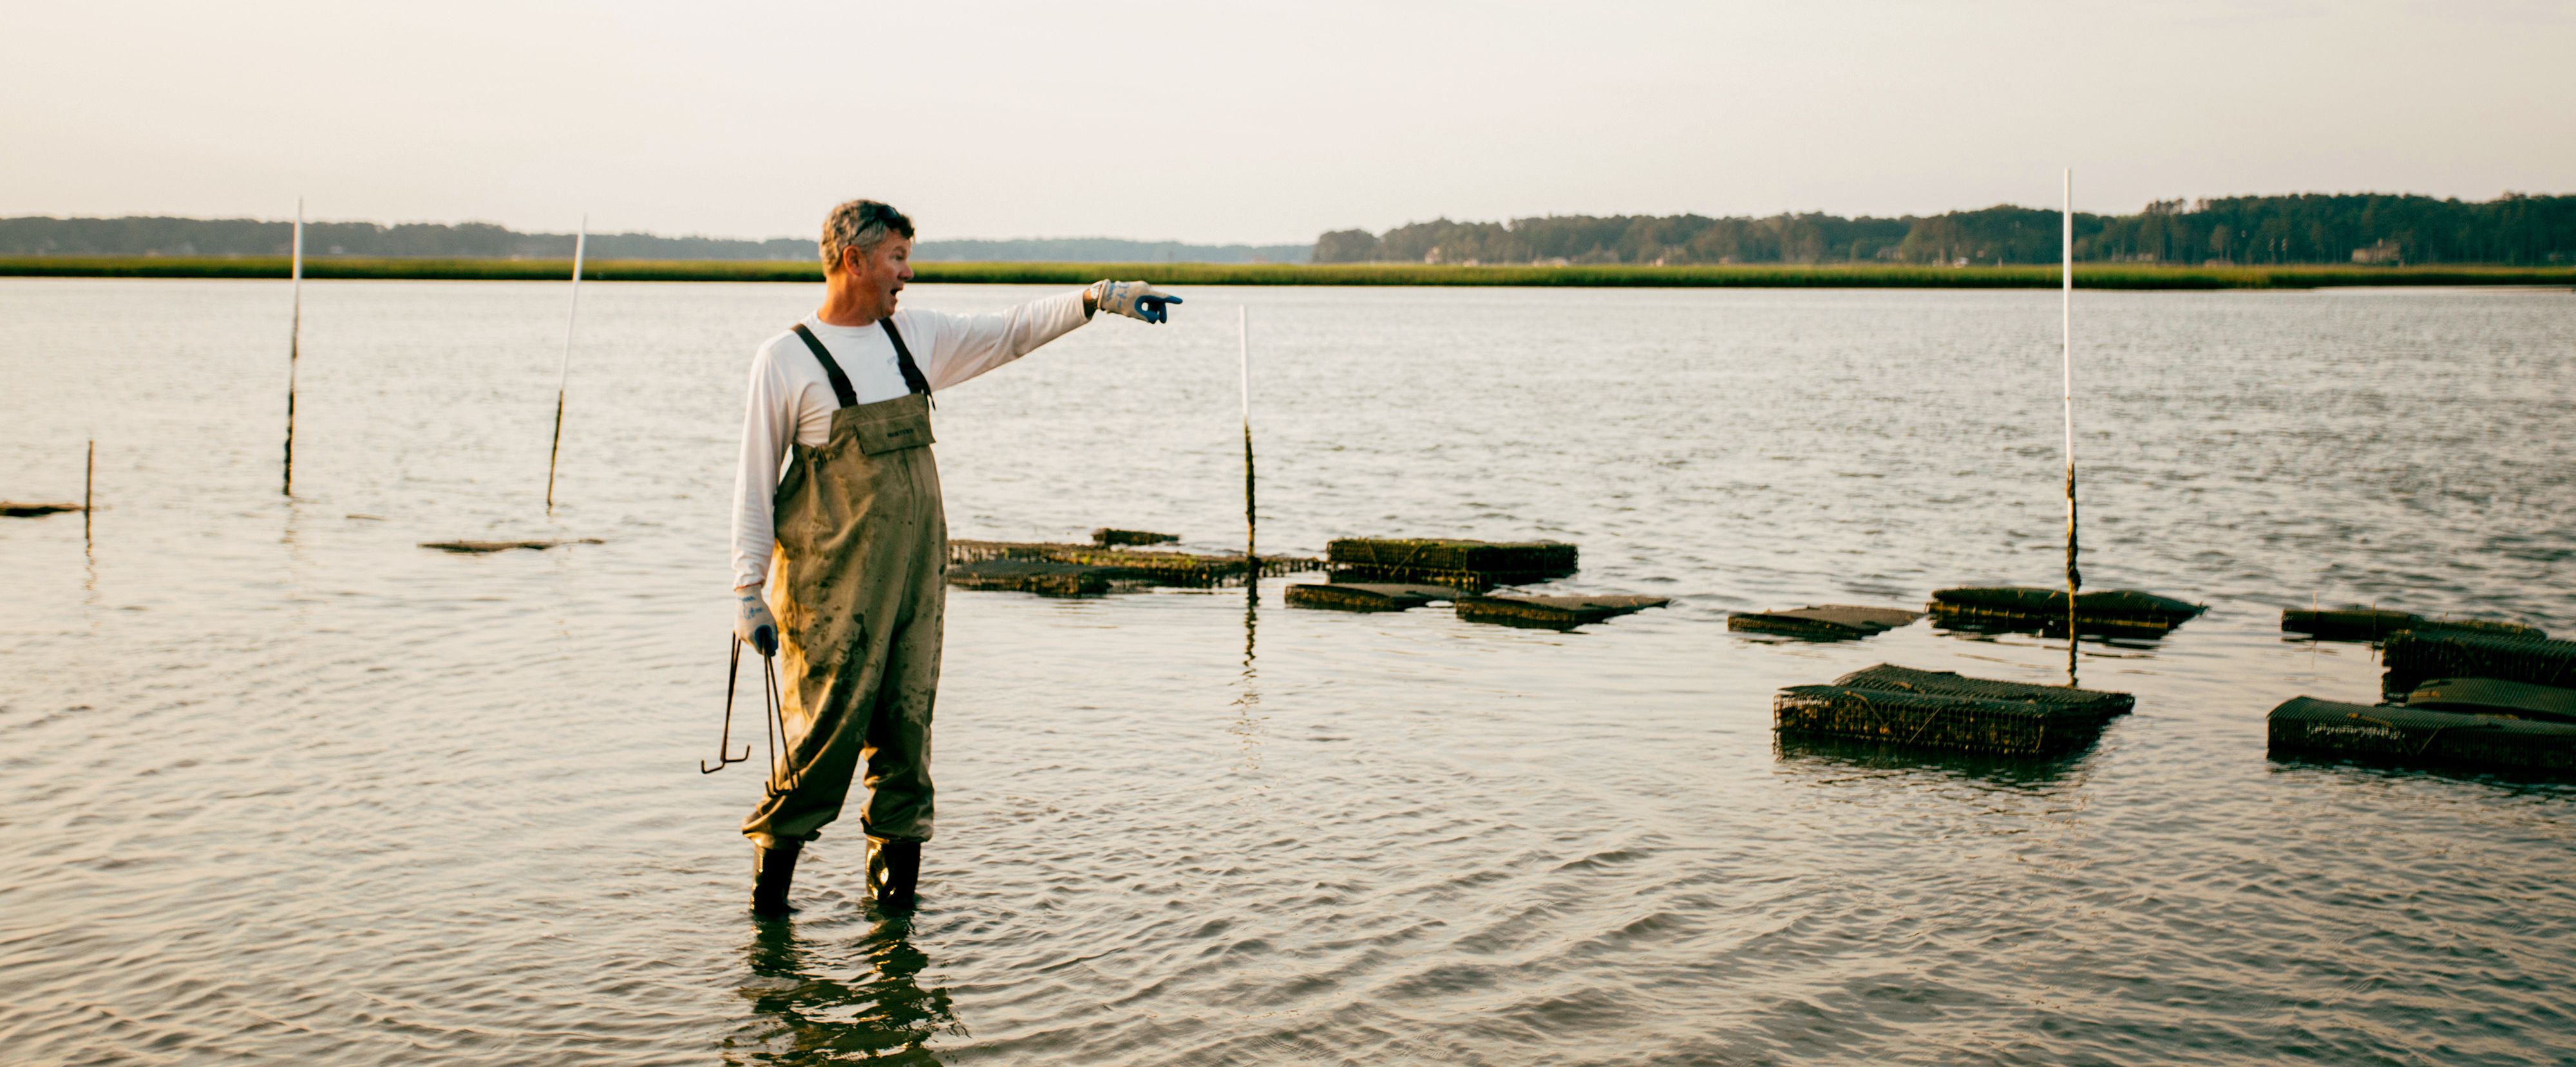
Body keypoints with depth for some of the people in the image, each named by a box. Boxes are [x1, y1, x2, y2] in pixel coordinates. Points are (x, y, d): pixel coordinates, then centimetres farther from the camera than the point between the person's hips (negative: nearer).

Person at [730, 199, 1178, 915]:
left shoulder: (915, 336, 13)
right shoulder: (785, 359, -3)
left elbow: (1010, 333, 19)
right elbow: (755, 481, -2)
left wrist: (1097, 299, 6)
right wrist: (749, 589, -5)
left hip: (916, 570, 6)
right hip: (830, 580, -5)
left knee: (907, 727, 6)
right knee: (829, 723, -8)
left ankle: (894, 883, 15)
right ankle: (769, 881, 7)